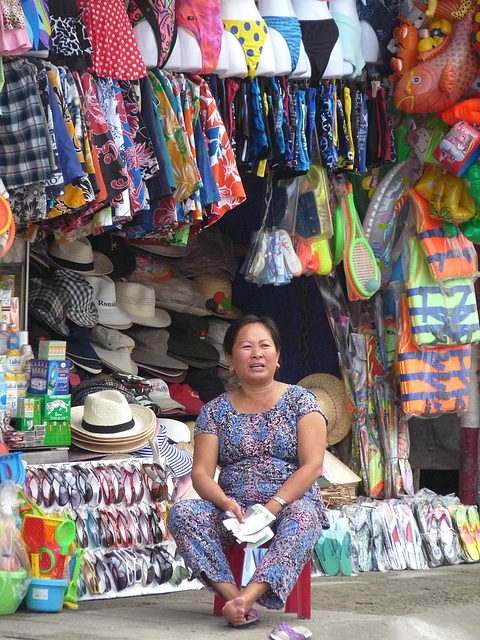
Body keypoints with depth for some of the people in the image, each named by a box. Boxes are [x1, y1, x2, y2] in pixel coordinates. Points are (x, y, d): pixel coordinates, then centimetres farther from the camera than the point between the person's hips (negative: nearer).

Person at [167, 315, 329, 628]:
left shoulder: (301, 400, 4)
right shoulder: (215, 411, 10)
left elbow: (313, 464, -7)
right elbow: (201, 472, 2)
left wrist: (273, 506, -20)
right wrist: (226, 503, -20)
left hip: (291, 505, -2)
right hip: (234, 512, 3)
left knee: (303, 517, -38)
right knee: (182, 514, -26)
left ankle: (249, 596, -51)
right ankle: (234, 597, -39)